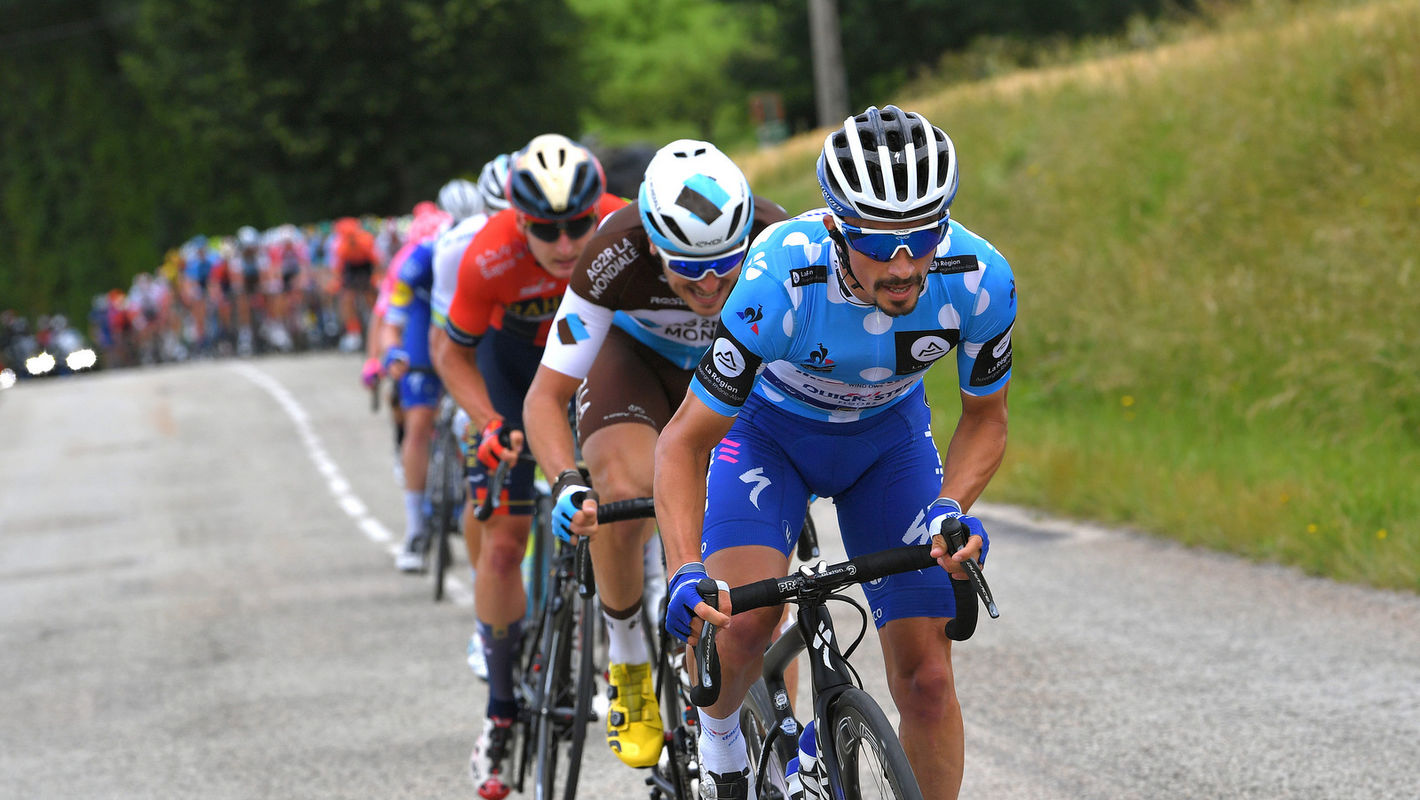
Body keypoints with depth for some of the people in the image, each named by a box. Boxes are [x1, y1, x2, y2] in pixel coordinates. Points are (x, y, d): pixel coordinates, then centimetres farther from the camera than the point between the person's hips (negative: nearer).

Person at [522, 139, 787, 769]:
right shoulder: (615, 257, -38)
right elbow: (545, 397, -30)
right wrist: (568, 482, -48)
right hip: (639, 355, -1)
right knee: (624, 497, -30)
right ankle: (629, 670, -7)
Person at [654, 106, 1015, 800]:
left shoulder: (981, 280, -30)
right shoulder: (779, 282, -38)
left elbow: (984, 417, -10)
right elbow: (684, 442, -30)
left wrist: (951, 508, -29)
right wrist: (685, 573, -45)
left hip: (888, 432, 2)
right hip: (771, 426, -2)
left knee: (926, 679, -7)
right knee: (746, 616, -27)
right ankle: (716, 729, 6)